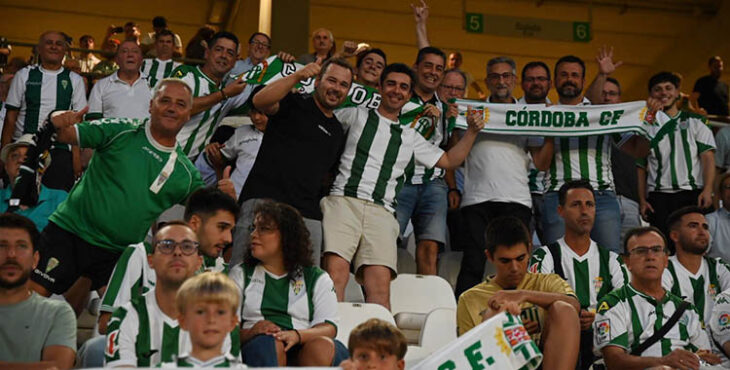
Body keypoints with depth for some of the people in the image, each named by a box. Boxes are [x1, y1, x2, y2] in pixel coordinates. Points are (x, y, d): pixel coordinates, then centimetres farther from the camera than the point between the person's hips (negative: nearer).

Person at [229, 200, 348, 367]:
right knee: (269, 343, -34)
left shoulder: (317, 278, 20)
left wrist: (297, 335, -17)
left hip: (301, 350, 1)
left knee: (323, 346, -32)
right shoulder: (240, 274, 22)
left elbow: (329, 328, 5)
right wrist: (251, 332, -14)